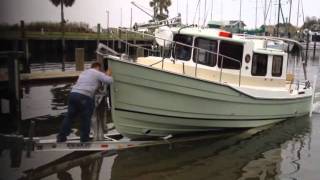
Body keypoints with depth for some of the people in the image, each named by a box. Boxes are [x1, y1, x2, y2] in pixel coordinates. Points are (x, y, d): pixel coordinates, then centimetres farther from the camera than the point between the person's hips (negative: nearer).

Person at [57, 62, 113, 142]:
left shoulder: (83, 72, 29)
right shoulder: (98, 73, 7)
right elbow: (110, 81, 0)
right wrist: (108, 75, 22)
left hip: (73, 94, 7)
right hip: (84, 97, -7)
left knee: (69, 116, 12)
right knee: (86, 118, 6)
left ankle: (61, 137, 13)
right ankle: (84, 138, 13)